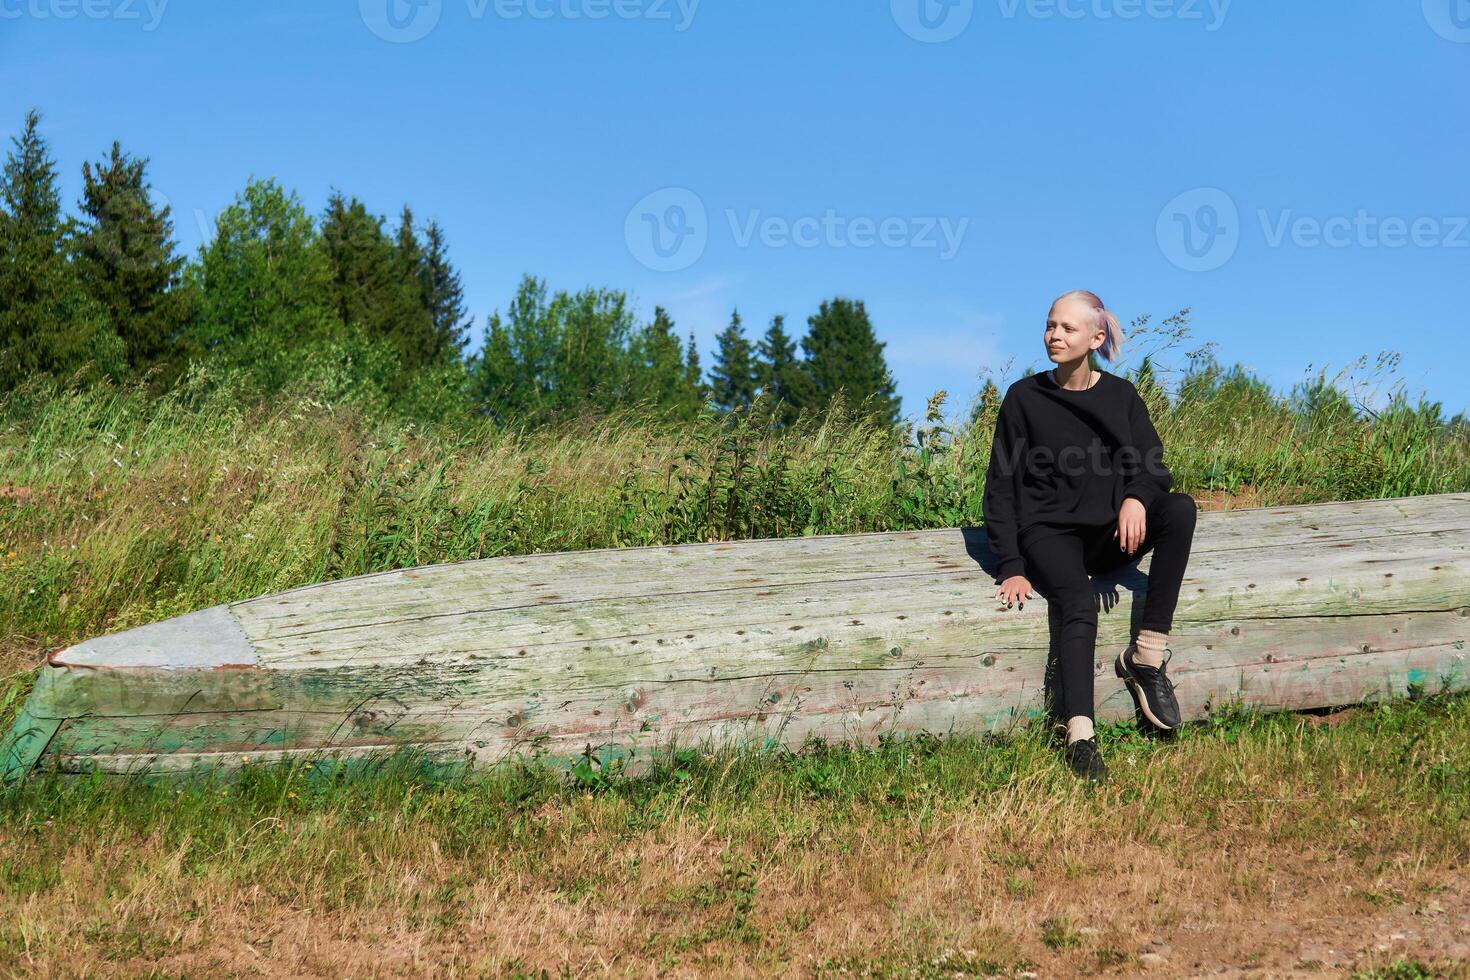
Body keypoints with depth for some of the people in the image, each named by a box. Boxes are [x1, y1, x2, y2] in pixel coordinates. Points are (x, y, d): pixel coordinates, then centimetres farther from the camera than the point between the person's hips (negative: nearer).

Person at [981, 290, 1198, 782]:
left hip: (1112, 533, 3)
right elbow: (1001, 489, 1)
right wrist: (1011, 568, -10)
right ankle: (1079, 740, -46)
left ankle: (1147, 656, -26)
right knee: (1078, 606, -34)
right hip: (1050, 533, -3)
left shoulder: (1121, 395, 9)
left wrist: (1137, 497, -25)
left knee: (1181, 508, -27)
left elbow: (1152, 467, 1)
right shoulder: (1024, 398, 2)